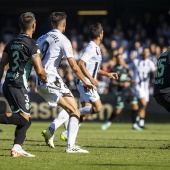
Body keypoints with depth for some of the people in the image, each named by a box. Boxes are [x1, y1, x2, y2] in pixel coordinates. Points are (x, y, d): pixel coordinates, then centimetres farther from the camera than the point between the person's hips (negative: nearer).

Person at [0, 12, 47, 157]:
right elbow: (39, 70, -13)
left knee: (26, 119, 11)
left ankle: (17, 148, 1)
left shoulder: (12, 43, 14)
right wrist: (45, 80, 7)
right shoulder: (32, 45, -10)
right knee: (24, 118, -12)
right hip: (18, 86, -8)